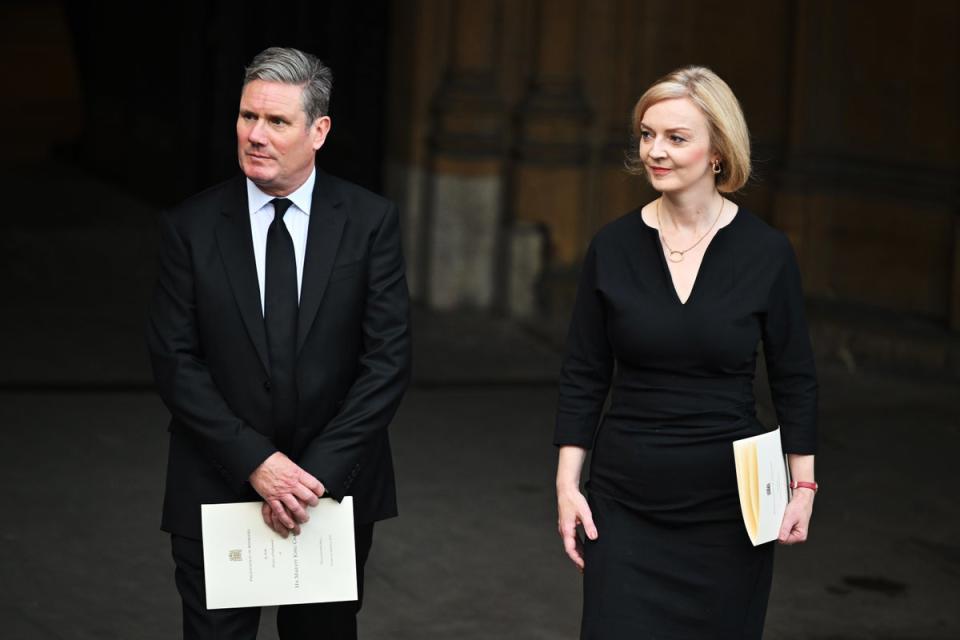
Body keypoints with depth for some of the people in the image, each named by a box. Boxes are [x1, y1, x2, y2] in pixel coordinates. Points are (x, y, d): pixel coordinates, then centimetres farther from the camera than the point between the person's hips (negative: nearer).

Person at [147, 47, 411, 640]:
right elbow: (175, 362, -5)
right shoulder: (191, 227, -2)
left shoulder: (371, 221, -3)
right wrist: (256, 462, -15)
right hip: (216, 492, 0)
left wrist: (317, 473, -13)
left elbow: (388, 360, -6)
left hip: (334, 485, 1)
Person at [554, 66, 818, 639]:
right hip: (624, 504, 1)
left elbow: (796, 379, 2)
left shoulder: (767, 252, -5)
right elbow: (583, 377, 4)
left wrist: (803, 485, -2)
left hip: (728, 505, -1)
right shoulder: (614, 247, -1)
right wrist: (567, 483, 0)